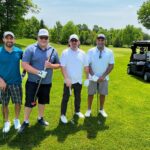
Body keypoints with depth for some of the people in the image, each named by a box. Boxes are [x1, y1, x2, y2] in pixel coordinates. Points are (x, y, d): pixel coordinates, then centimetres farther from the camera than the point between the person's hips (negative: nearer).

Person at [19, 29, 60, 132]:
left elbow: (58, 65, 10)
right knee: (30, 102, 3)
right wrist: (38, 72, -23)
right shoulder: (30, 49, -9)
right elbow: (24, 65, -16)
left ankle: (40, 118, 37)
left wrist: (51, 65, -13)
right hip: (32, 82, -4)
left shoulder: (53, 50, 3)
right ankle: (26, 122, 20)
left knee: (43, 101, 17)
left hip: (47, 83, 4)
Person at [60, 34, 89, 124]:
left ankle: (77, 111, 37)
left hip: (79, 80, 4)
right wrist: (66, 78, -22)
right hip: (69, 80, -4)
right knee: (66, 98, 3)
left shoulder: (82, 53, 3)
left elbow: (86, 67, 8)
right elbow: (62, 67, -14)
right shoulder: (65, 52, -9)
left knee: (78, 97, 18)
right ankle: (63, 114, 16)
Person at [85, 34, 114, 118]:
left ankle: (101, 109, 29)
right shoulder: (91, 51, -5)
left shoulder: (109, 52, -3)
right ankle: (89, 110, 24)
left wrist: (103, 76, -12)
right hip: (93, 77, -1)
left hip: (104, 78, 1)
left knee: (103, 94, 11)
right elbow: (88, 65, -6)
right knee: (90, 94, 7)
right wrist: (94, 76, -16)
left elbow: (111, 65, -3)